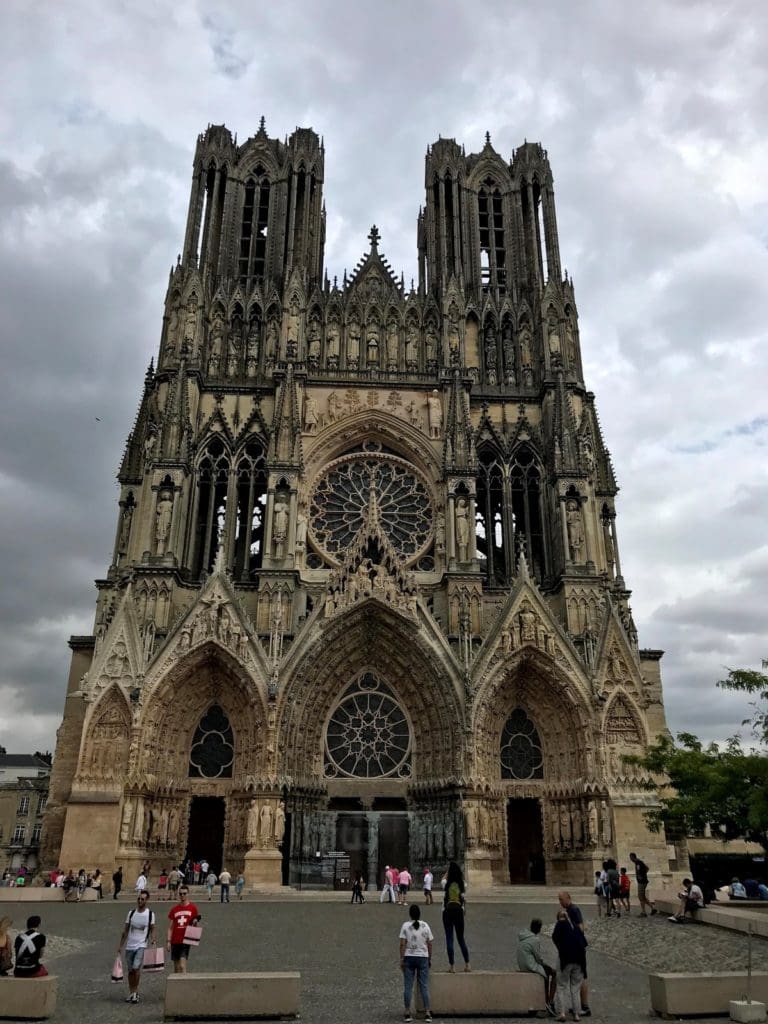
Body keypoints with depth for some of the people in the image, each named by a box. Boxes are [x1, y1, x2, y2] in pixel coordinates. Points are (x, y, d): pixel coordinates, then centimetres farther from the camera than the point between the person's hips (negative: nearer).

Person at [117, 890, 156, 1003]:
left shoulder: (150, 914, -1)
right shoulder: (131, 913, 5)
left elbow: (152, 929, 5)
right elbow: (125, 930, 10)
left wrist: (152, 940, -12)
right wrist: (120, 945, 8)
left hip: (141, 946, -3)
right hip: (130, 946, 3)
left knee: (136, 968, -16)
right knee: (130, 970, 9)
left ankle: (135, 991, -1)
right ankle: (131, 992, 23)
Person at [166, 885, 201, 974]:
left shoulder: (193, 908, 1)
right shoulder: (174, 909, 8)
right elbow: (170, 927, 10)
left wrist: (195, 922, -14)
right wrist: (168, 941, 1)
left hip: (186, 940, -3)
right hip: (175, 941, 3)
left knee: (182, 966, -14)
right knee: (176, 968, 10)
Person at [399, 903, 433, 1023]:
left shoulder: (406, 926, -7)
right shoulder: (425, 926, -2)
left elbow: (402, 944, -10)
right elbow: (430, 944, 2)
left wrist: (401, 959, -5)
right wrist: (430, 959, 11)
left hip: (409, 958, -1)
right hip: (423, 958, 1)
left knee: (408, 986, 5)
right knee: (424, 986, 6)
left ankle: (407, 1013, 7)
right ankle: (427, 1013, 5)